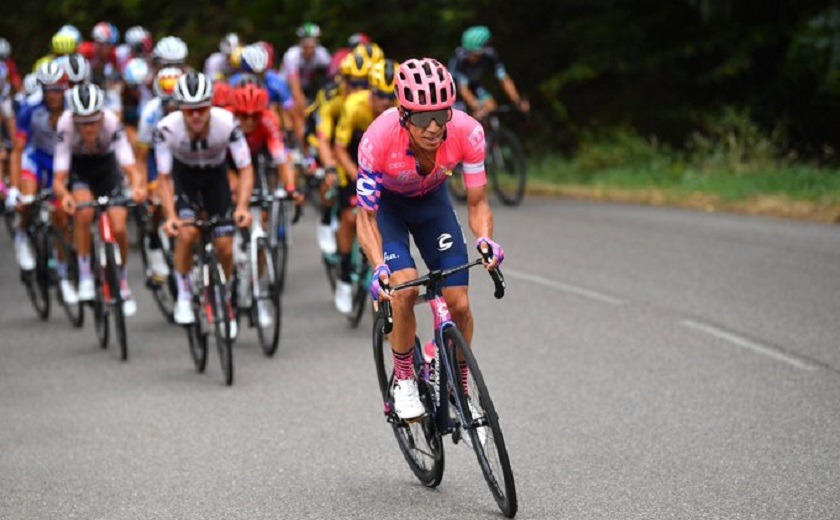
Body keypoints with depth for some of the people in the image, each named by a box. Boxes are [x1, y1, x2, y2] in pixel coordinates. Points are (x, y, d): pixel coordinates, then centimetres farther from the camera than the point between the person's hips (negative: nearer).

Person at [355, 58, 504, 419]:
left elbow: (477, 204, -20)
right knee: (404, 289, -26)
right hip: (385, 203, -2)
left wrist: (485, 240, -41)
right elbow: (366, 218, -28)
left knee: (459, 305, -6)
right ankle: (403, 381, -3)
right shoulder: (379, 139, -38)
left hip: (431, 200, 2)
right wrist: (379, 268, -45)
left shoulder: (467, 133, -32)